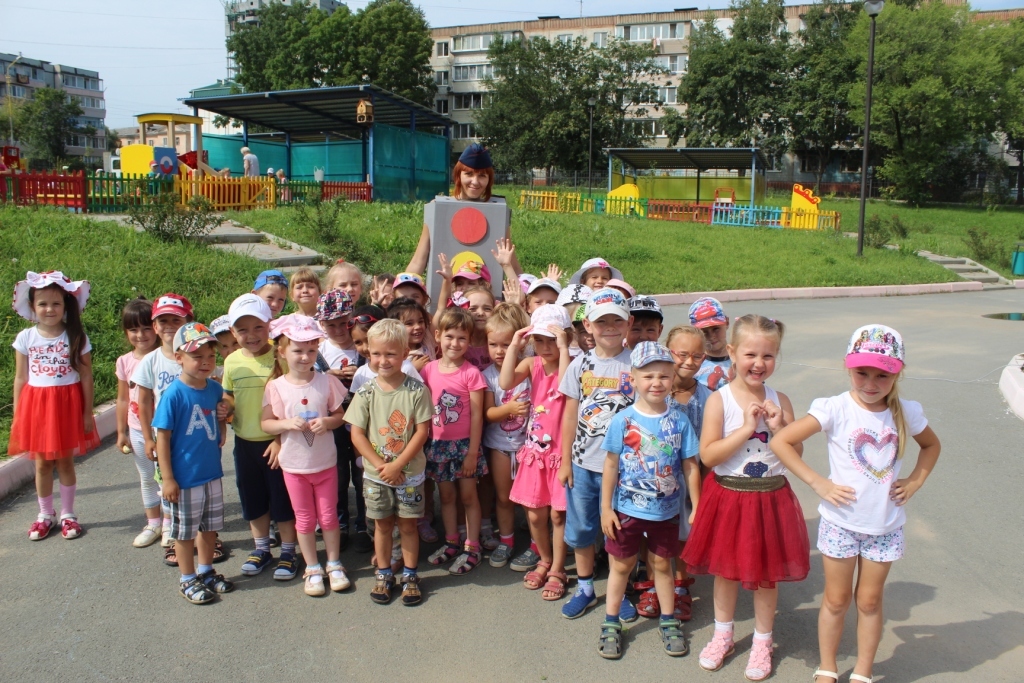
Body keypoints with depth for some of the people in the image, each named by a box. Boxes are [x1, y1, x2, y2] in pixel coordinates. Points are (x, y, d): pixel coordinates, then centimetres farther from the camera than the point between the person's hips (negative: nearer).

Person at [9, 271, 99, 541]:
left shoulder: (76, 337, -6)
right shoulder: (25, 338, -1)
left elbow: (86, 377, -3)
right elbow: (20, 379, 4)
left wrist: (88, 413, -3)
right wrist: (17, 415, 3)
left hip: (68, 404, -1)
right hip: (36, 404, 2)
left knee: (65, 461, 8)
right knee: (42, 463, 10)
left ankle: (67, 514, 23)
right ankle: (45, 515, 25)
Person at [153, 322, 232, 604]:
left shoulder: (215, 389, -2)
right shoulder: (174, 394, -19)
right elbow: (162, 437, -16)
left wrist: (221, 432, -2)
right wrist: (168, 478, -15)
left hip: (212, 474, 6)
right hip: (185, 478, -6)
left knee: (210, 526, 19)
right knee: (185, 530, 11)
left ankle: (206, 571, 38)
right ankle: (187, 579, 28)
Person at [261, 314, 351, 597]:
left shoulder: (327, 382, -8)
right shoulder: (276, 386, -9)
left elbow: (340, 414, 0)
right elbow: (265, 423, -4)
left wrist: (327, 422, -21)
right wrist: (287, 424, -23)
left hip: (326, 462, 0)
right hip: (294, 464, 0)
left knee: (328, 515, 12)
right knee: (305, 519, 13)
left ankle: (334, 564, 30)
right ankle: (312, 568, 28)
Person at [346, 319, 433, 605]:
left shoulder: (416, 390, -11)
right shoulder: (366, 392, -6)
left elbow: (422, 431, -12)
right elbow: (357, 434, -5)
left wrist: (397, 465, -16)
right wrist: (379, 464, -14)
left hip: (409, 472, -1)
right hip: (375, 473, 2)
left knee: (408, 525, 9)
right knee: (382, 524, 14)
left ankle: (410, 575, 25)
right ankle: (383, 574, 30)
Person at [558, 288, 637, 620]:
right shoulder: (581, 365, 0)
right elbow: (570, 415, 4)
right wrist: (565, 461, 3)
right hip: (583, 464, 2)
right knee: (580, 529, 14)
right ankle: (584, 588, 32)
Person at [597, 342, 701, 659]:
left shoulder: (679, 420, -7)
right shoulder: (623, 420, -11)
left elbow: (690, 466, -1)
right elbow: (611, 465, -6)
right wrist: (606, 508, -5)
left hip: (666, 511, 1)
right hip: (627, 510, -1)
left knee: (662, 564, 17)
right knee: (621, 565, 12)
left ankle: (668, 621, 35)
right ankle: (611, 623, 28)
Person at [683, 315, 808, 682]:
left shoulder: (779, 401, -2)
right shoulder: (719, 400, -11)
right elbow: (708, 455, -18)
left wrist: (778, 428, -17)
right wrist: (747, 427, -22)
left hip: (771, 497, 2)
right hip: (728, 496, -1)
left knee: (766, 574, 13)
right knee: (726, 569, 15)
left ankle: (762, 641, 33)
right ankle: (723, 634, 36)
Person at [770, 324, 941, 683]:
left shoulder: (907, 413, -4)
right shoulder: (835, 410, -16)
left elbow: (931, 445, 17)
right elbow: (780, 441, -17)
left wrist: (915, 482, 2)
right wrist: (818, 483, -18)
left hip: (885, 525, 3)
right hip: (840, 522, -2)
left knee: (869, 601, 15)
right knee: (836, 600, 12)